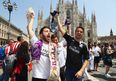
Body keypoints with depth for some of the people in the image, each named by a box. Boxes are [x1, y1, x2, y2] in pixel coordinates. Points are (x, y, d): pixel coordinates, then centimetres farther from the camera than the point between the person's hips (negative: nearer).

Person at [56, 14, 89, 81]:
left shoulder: (83, 46, -5)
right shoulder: (70, 39, -2)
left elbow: (86, 60, -7)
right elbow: (61, 28, -2)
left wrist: (81, 70, -20)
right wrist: (57, 17, 1)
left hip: (78, 71, -1)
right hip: (68, 69, 2)